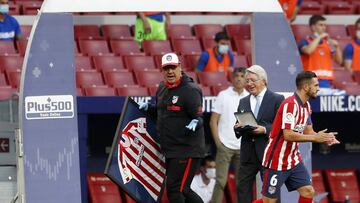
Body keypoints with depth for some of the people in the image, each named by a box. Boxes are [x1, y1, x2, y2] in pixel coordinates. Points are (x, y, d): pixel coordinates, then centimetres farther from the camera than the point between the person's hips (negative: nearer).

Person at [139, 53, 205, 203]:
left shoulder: (190, 90, -13)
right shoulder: (162, 89, 12)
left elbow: (198, 116, -16)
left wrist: (195, 124, -37)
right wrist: (147, 108, 9)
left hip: (188, 150, -9)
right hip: (169, 150, 9)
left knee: (175, 190, -10)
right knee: (181, 190, 15)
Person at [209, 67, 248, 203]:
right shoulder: (223, 95, 1)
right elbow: (213, 121, 0)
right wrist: (218, 142, -7)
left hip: (243, 147, 3)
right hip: (225, 146, -3)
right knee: (221, 181, -5)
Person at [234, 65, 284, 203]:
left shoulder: (277, 100, -2)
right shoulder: (243, 102, 15)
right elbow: (239, 129, 16)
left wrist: (265, 129, -21)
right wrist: (237, 128, -7)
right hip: (248, 154, 5)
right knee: (243, 188, 2)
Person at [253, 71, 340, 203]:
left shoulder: (306, 106, 8)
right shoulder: (290, 104, -21)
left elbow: (308, 131, 11)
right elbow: (288, 135, -27)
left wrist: (324, 138, -8)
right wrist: (315, 138, -24)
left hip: (294, 161, 8)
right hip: (277, 162, -8)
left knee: (308, 191, -2)